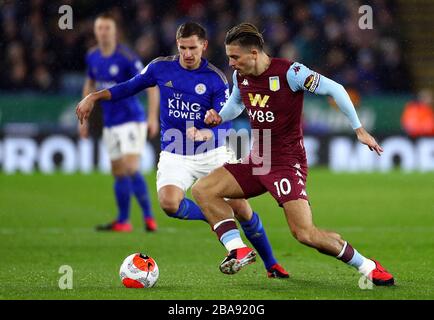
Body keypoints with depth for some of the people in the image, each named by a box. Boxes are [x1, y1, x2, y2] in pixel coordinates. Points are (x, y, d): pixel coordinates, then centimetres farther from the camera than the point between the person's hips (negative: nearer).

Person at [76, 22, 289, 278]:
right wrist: (94, 97, 3)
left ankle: (271, 265, 17)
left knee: (242, 209, -5)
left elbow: (225, 124, -16)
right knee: (169, 204, -28)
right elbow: (130, 87, 12)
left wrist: (206, 134, -37)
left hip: (212, 153, -1)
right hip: (175, 157, 1)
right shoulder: (161, 68, -3)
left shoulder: (216, 79, -10)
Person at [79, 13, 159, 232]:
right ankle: (123, 221, 17)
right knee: (118, 173, 8)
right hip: (110, 124, 6)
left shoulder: (126, 57, -15)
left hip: (131, 120, -6)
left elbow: (151, 85, -15)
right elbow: (90, 85, 21)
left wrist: (153, 117, -24)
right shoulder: (92, 56, 4)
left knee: (131, 169, -18)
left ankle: (149, 217, -7)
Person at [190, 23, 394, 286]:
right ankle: (239, 251, -6)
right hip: (257, 162, 7)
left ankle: (369, 268, 1)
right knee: (202, 190, -5)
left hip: (287, 163, -7)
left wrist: (359, 130, -14)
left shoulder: (289, 72, -19)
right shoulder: (240, 76, 3)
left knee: (306, 234, -17)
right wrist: (219, 117, 5)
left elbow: (334, 89, -14)